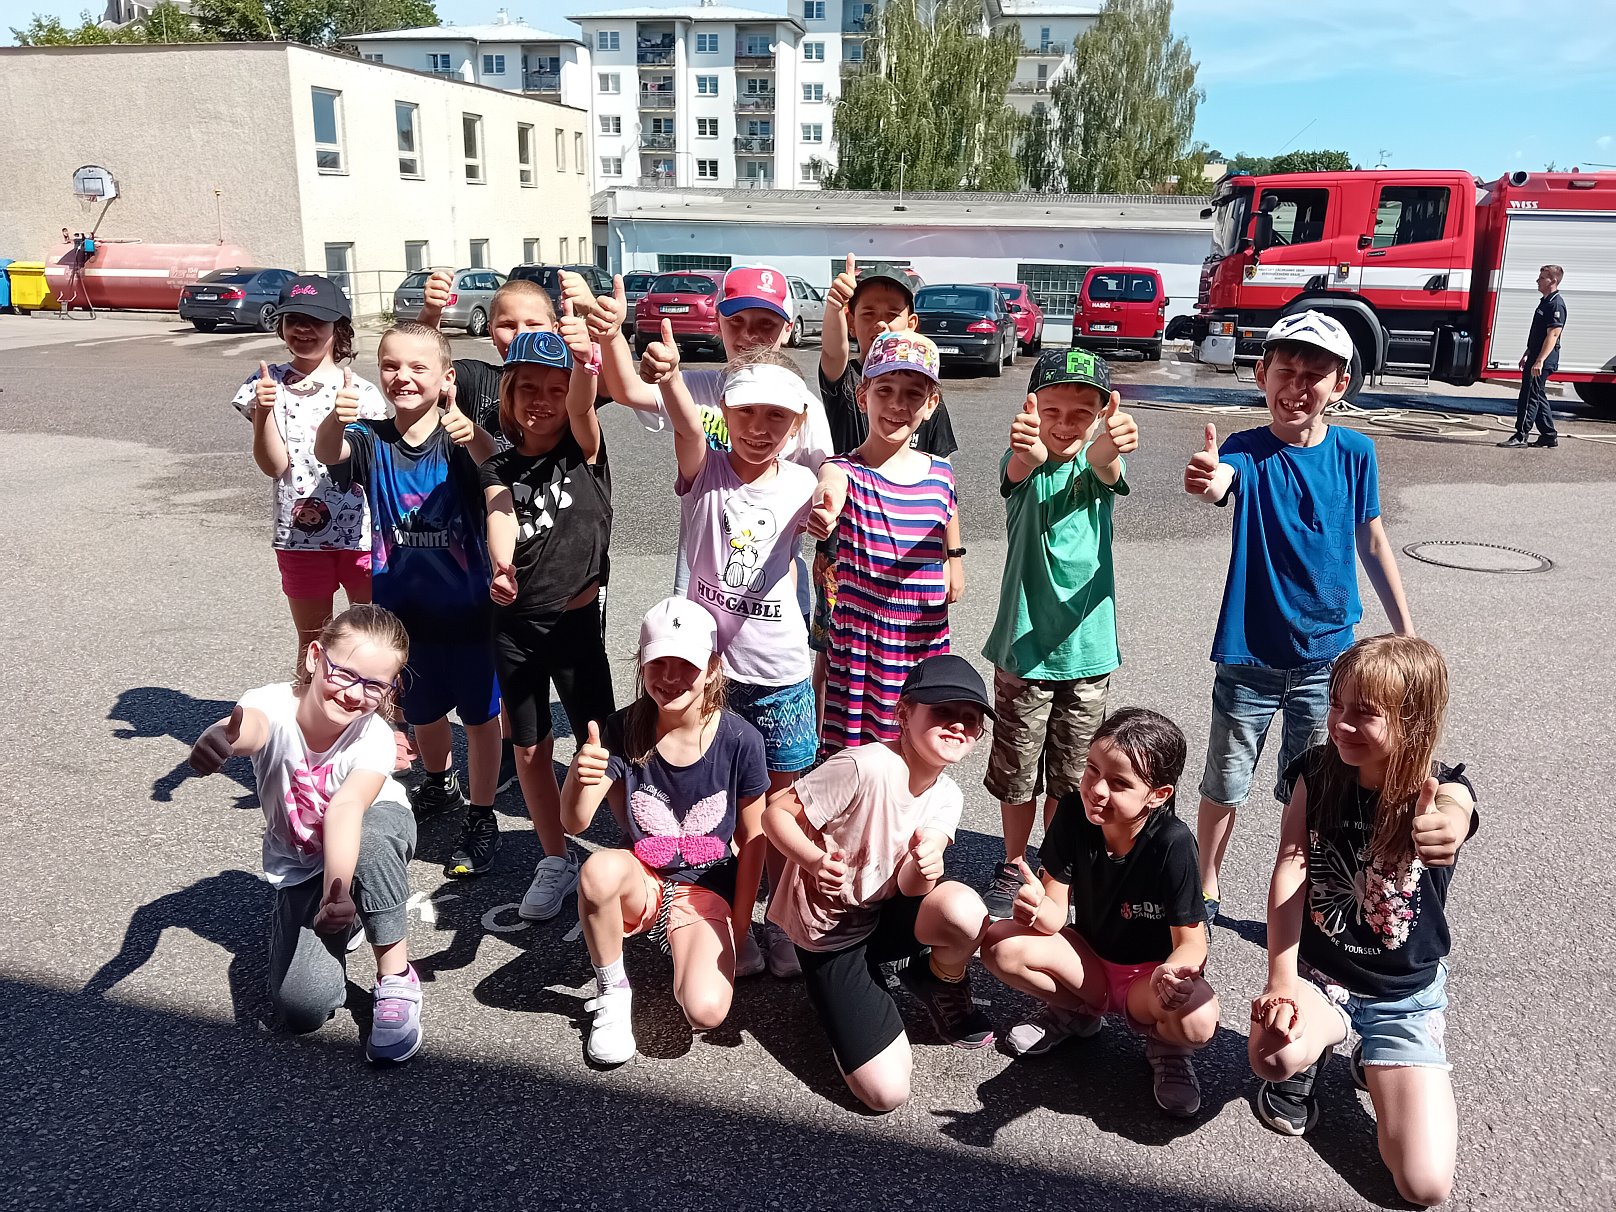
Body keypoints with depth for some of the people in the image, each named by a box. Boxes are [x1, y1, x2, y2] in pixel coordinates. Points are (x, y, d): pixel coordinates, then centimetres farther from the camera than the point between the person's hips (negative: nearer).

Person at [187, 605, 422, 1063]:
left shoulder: (373, 736, -30)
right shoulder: (275, 706, -29)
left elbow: (346, 809, -47)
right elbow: (249, 724, -54)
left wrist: (338, 890, -65)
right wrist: (220, 736, -80)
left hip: (377, 832, -1)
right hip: (299, 864, 1)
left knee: (369, 836, -41)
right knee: (302, 1006, -18)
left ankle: (395, 975, -20)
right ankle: (346, 922, 15)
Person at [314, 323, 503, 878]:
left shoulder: (460, 440, -14)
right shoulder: (371, 440, -5)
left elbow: (492, 461, -36)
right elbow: (328, 454, -25)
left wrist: (472, 436, -59)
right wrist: (335, 419, -48)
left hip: (465, 606, -4)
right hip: (402, 607, 4)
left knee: (480, 714, 8)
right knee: (423, 710, 23)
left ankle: (482, 820, 24)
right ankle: (440, 786, 49)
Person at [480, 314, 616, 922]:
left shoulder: (584, 451, -3)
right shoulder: (498, 469, 3)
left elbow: (582, 404, -25)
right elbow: (500, 515, -17)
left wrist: (583, 361, -48)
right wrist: (500, 564, -40)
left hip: (577, 619, -3)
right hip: (514, 623, 3)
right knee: (531, 749, 12)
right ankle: (556, 860, 29)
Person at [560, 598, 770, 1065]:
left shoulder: (740, 740, -15)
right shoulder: (624, 731, -14)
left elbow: (751, 838, -4)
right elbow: (575, 822, -21)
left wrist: (739, 924, -1)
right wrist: (580, 777, -43)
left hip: (706, 893, -1)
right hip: (640, 883, 1)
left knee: (706, 1011, -26)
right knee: (600, 868, -35)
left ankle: (689, 952, 12)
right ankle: (611, 993, -7)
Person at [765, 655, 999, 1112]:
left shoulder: (946, 795, -6)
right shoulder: (864, 767, -28)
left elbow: (909, 887, -14)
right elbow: (776, 813, -21)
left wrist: (925, 867, -37)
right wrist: (814, 860, -38)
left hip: (886, 915, 5)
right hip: (830, 933, -5)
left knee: (964, 910, -31)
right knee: (886, 1092, -15)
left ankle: (941, 982, 4)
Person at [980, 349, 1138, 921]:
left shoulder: (1098, 462, -4)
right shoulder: (1022, 463, -8)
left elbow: (1105, 470, -30)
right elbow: (1021, 470, -33)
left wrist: (1113, 443, -56)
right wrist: (1026, 447, -59)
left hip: (1087, 644, 1)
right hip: (1024, 645, -1)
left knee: (1071, 773, 14)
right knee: (1017, 769, 11)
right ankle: (1014, 864, 32)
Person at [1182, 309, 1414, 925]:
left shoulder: (1354, 453, -4)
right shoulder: (1248, 452, -12)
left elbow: (1372, 543, 7)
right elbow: (1220, 482, -37)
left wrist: (1405, 632, 11)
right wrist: (1207, 479, -62)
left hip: (1328, 654, 2)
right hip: (1251, 654, -2)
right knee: (1224, 787, 10)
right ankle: (1206, 892, 32)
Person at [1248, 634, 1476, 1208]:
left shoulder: (1443, 789, -17)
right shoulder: (1317, 772, -10)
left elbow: (1452, 817, -42)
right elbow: (1290, 871, -17)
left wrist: (1444, 829, -68)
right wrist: (1281, 981, -28)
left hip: (1406, 993, 0)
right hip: (1316, 972, 1)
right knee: (1274, 1055, -34)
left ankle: (1376, 1064, 20)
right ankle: (1313, 1050, 5)